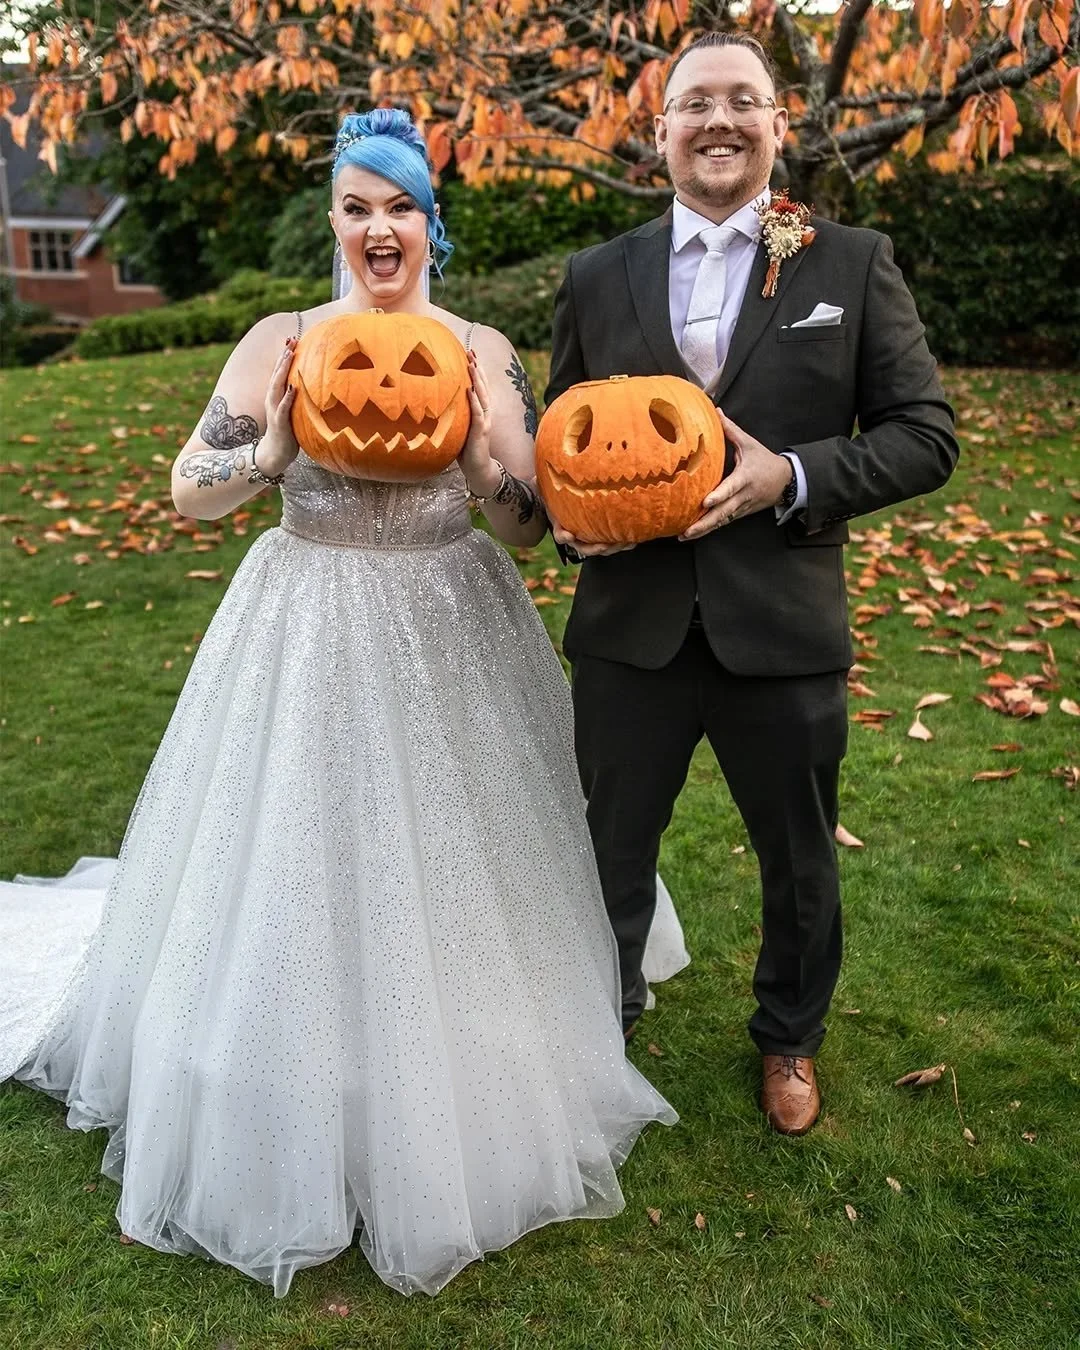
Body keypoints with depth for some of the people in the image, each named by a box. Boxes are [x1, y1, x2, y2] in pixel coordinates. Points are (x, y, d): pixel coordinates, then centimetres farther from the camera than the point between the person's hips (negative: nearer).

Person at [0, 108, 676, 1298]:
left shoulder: (484, 351, 1)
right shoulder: (279, 342, -2)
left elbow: (531, 527, 0)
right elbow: (188, 492, 0)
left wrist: (483, 466, -19)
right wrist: (270, 451, -17)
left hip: (452, 630, 1)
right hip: (307, 635, -1)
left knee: (450, 878, 12)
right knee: (302, 871, 8)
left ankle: (461, 1106, 39)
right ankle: (309, 1131, 33)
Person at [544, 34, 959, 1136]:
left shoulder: (854, 263, 0)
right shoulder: (596, 277, 6)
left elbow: (924, 434, -2)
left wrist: (792, 474, -18)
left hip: (782, 630, -1)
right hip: (630, 628, 2)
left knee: (799, 864, 17)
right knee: (611, 849, 18)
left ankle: (788, 1038, 47)